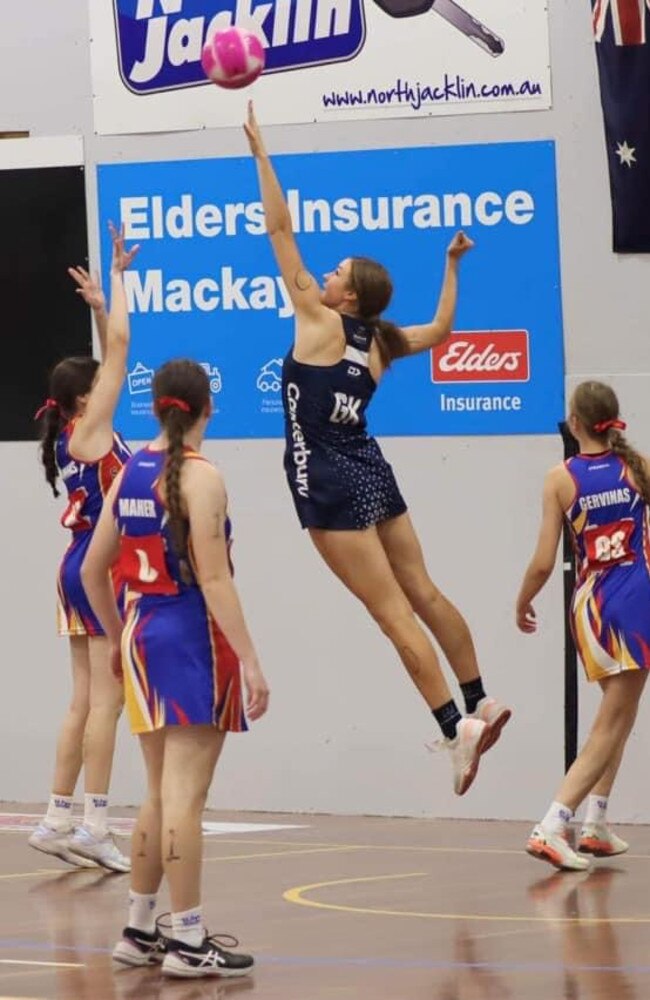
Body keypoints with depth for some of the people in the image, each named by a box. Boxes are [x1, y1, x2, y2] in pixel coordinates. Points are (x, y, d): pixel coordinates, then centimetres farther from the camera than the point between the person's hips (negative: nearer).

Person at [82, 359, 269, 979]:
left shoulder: (130, 473, 9)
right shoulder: (200, 477, -13)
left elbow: (93, 569, 14)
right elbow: (213, 580, -18)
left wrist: (117, 638, 27)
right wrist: (250, 661, -18)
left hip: (142, 632, 8)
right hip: (193, 633, -8)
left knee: (160, 794, 17)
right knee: (184, 796, -6)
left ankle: (139, 932, 22)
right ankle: (187, 943, -3)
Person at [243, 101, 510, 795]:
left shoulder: (321, 322, -10)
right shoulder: (379, 343, 7)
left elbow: (279, 230, -10)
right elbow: (441, 330, 27)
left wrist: (260, 153, -8)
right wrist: (451, 267, 31)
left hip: (332, 484, -8)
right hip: (372, 475, 8)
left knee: (393, 613, -9)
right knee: (422, 594, 15)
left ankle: (457, 727, -12)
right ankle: (479, 705, 20)